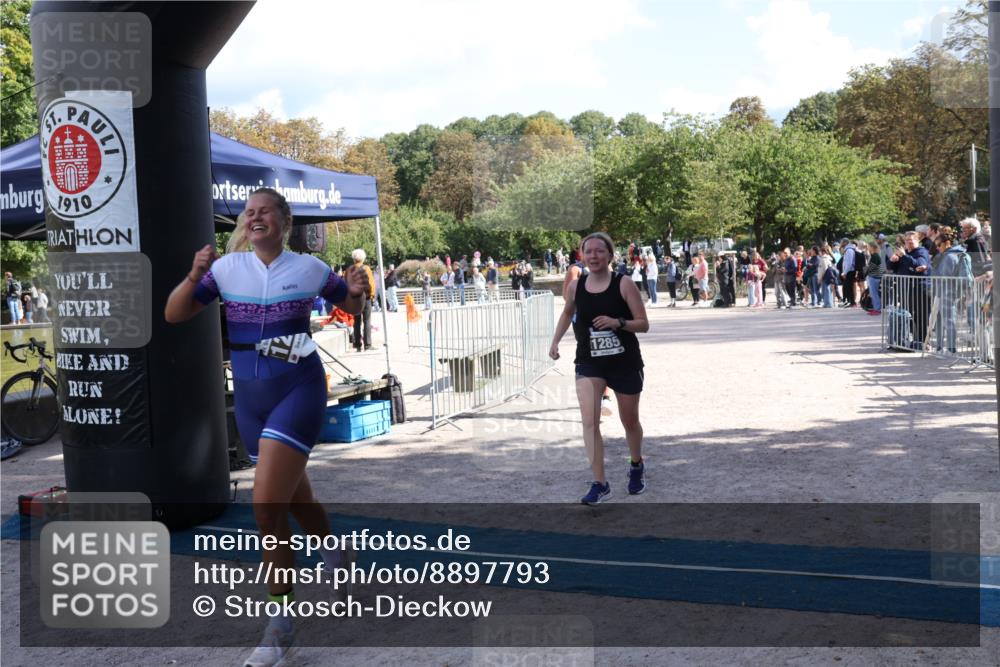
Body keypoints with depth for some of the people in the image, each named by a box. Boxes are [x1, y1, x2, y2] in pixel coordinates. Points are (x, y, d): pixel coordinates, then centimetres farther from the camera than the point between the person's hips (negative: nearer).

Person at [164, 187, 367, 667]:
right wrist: (194, 276, -17)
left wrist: (357, 290, -12)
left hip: (299, 391, -4)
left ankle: (281, 621, -1)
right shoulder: (227, 267, 0)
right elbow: (173, 315, 0)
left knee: (266, 504, -16)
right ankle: (335, 557, 50)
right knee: (294, 498, 19)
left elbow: (352, 307, 11)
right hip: (250, 397, 4)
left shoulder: (308, 268, -4)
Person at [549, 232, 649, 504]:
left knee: (630, 421, 16)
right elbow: (567, 313, 21)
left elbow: (644, 324, -10)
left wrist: (618, 322, -26)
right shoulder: (575, 286, -1)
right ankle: (600, 484, -10)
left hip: (625, 363, -1)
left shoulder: (624, 284, -11)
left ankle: (636, 466, 45)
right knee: (589, 421, -17)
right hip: (589, 363, 2)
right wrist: (555, 342, 11)